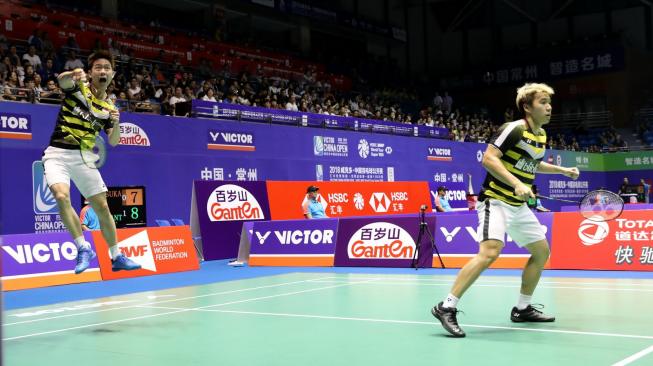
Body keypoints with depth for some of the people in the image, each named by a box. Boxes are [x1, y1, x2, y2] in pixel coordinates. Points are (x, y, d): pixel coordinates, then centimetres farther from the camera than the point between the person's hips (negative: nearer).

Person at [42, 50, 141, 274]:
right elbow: (62, 80, -27)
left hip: (84, 158, 4)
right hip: (58, 154, -4)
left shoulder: (109, 107, 8)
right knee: (62, 196, -28)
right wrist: (72, 75, -52)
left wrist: (116, 124, -14)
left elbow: (113, 142, 8)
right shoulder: (77, 88, -3)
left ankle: (116, 257, 19)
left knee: (102, 207, 6)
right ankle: (84, 248, -17)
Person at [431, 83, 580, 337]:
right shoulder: (513, 129, -14)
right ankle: (446, 307, -24)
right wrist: (516, 184, -31)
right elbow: (489, 159, -23)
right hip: (496, 200, -10)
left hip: (519, 206, 10)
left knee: (541, 251, 13)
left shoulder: (541, 135, 13)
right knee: (490, 251, -27)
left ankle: (522, 309, 26)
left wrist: (563, 170, 26)